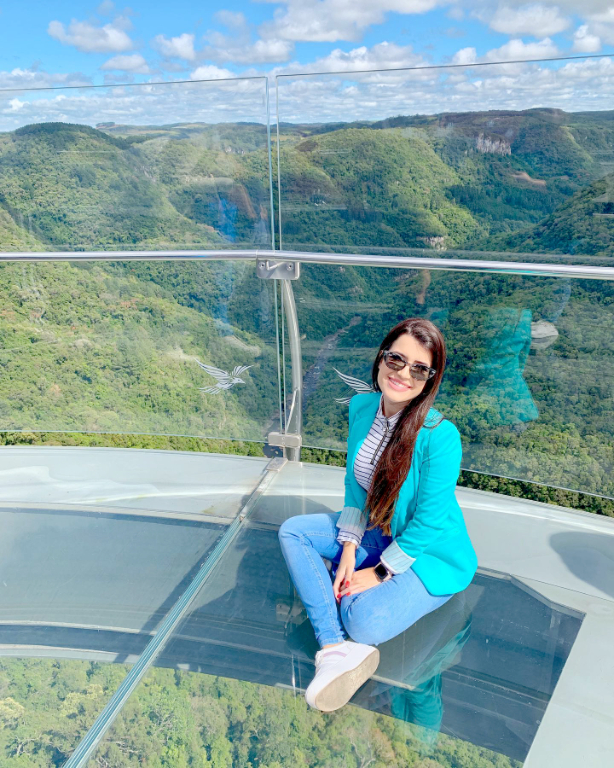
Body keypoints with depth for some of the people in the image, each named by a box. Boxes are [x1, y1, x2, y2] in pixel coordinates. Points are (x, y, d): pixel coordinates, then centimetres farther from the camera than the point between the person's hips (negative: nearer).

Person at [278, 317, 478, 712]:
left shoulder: (439, 436, -29)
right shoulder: (362, 407, -9)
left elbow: (429, 522, -23)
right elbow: (355, 484, 0)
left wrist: (380, 573, -16)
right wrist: (348, 548, -7)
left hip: (431, 554, -7)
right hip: (375, 531, 7)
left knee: (365, 623, -28)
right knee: (293, 531, -6)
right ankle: (335, 650, -17)